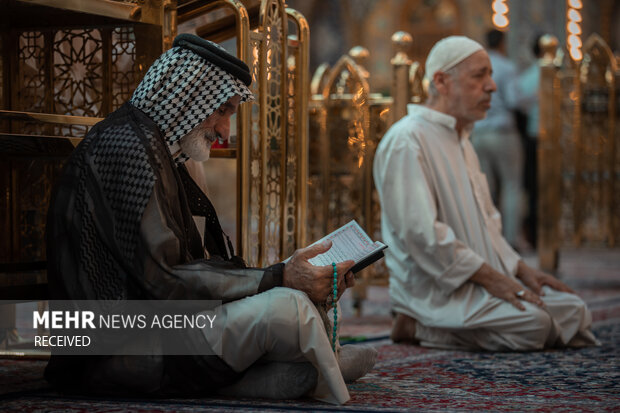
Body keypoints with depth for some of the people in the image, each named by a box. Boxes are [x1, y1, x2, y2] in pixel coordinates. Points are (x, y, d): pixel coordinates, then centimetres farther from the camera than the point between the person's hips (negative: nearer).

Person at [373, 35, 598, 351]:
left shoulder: (460, 141, 21)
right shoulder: (406, 141, -13)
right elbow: (421, 233, -22)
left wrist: (520, 269, 10)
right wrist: (490, 278, -19)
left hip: (479, 278, 10)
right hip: (433, 287, -10)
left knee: (574, 312, -4)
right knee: (532, 323, -28)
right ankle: (417, 327, -10)